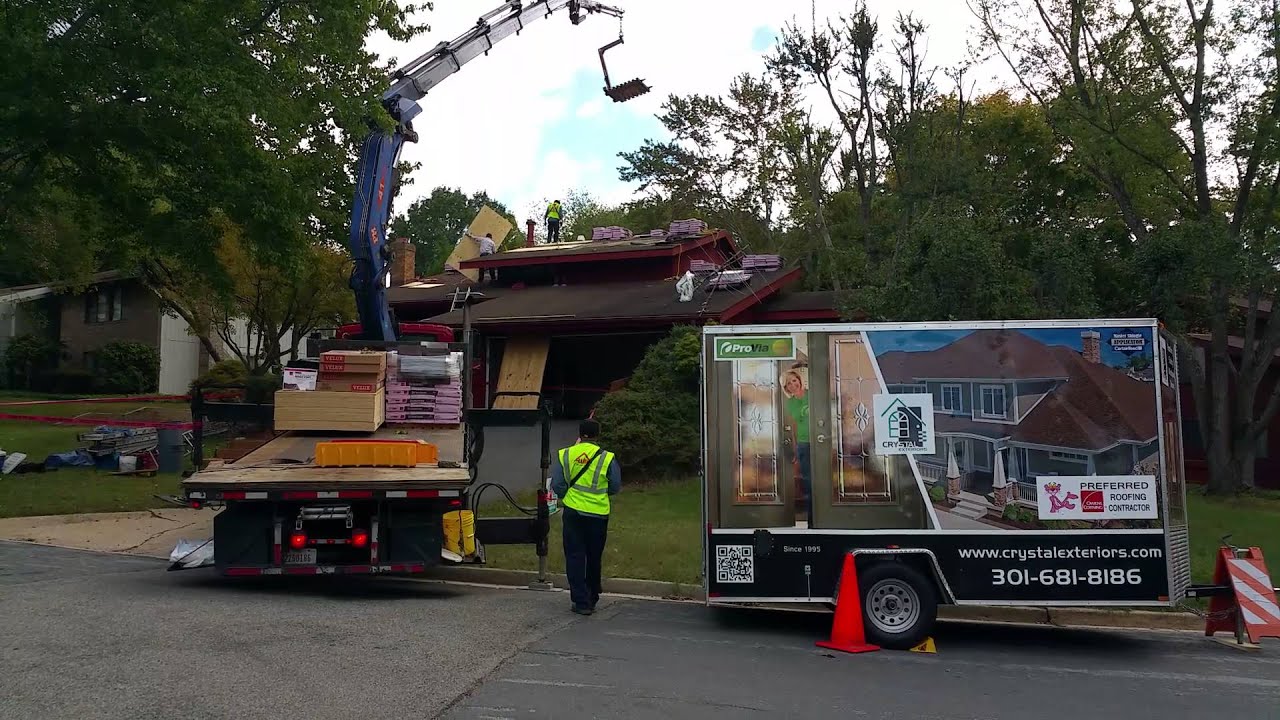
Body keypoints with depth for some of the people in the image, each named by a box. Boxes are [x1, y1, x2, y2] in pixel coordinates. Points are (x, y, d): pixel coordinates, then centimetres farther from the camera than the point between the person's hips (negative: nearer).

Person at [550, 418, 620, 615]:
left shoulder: (564, 455, -3)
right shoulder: (607, 458, -6)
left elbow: (557, 485, -1)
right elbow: (615, 487, 1)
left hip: (573, 512, 0)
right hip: (598, 514, 0)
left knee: (575, 557, 6)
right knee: (594, 558, 15)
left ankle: (581, 602, 1)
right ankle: (592, 599, 28)